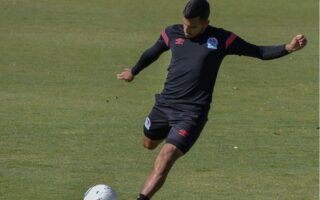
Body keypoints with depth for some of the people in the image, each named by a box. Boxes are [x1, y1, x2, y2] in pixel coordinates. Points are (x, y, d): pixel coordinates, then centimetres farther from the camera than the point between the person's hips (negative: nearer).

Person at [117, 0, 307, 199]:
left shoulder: (221, 39, -6)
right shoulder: (172, 33, 3)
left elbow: (259, 52, -1)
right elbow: (152, 53, 22)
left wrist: (288, 48, -17)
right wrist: (133, 72, 38)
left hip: (191, 113, -5)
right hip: (164, 105, 5)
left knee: (164, 161, -18)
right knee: (149, 144, 27)